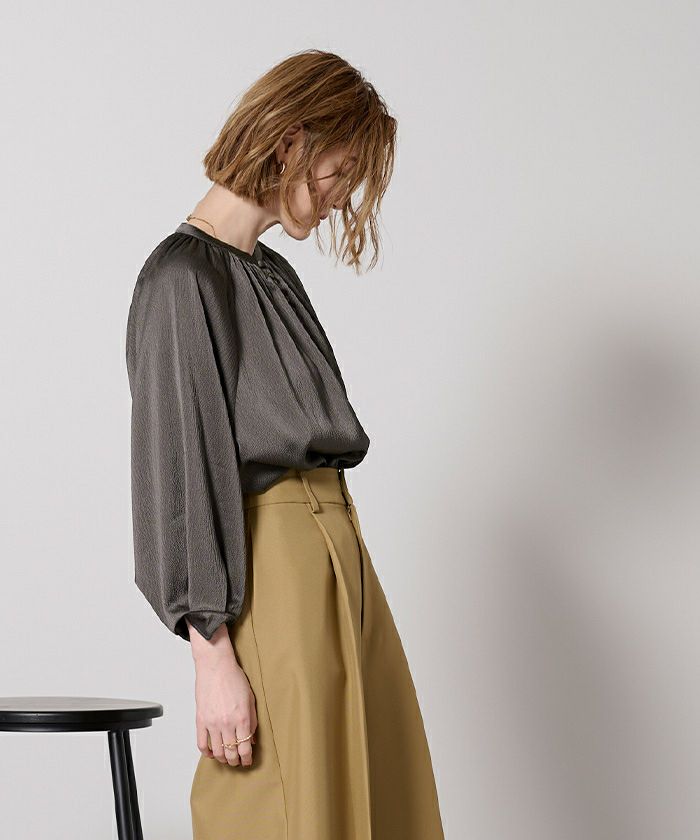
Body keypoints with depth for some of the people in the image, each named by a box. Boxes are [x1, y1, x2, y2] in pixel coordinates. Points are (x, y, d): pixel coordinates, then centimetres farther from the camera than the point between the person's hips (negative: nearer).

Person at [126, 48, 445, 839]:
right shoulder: (183, 276, -10)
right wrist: (212, 652, -17)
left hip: (338, 558, 9)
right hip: (267, 573, -9)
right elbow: (178, 469, -14)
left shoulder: (274, 273, 16)